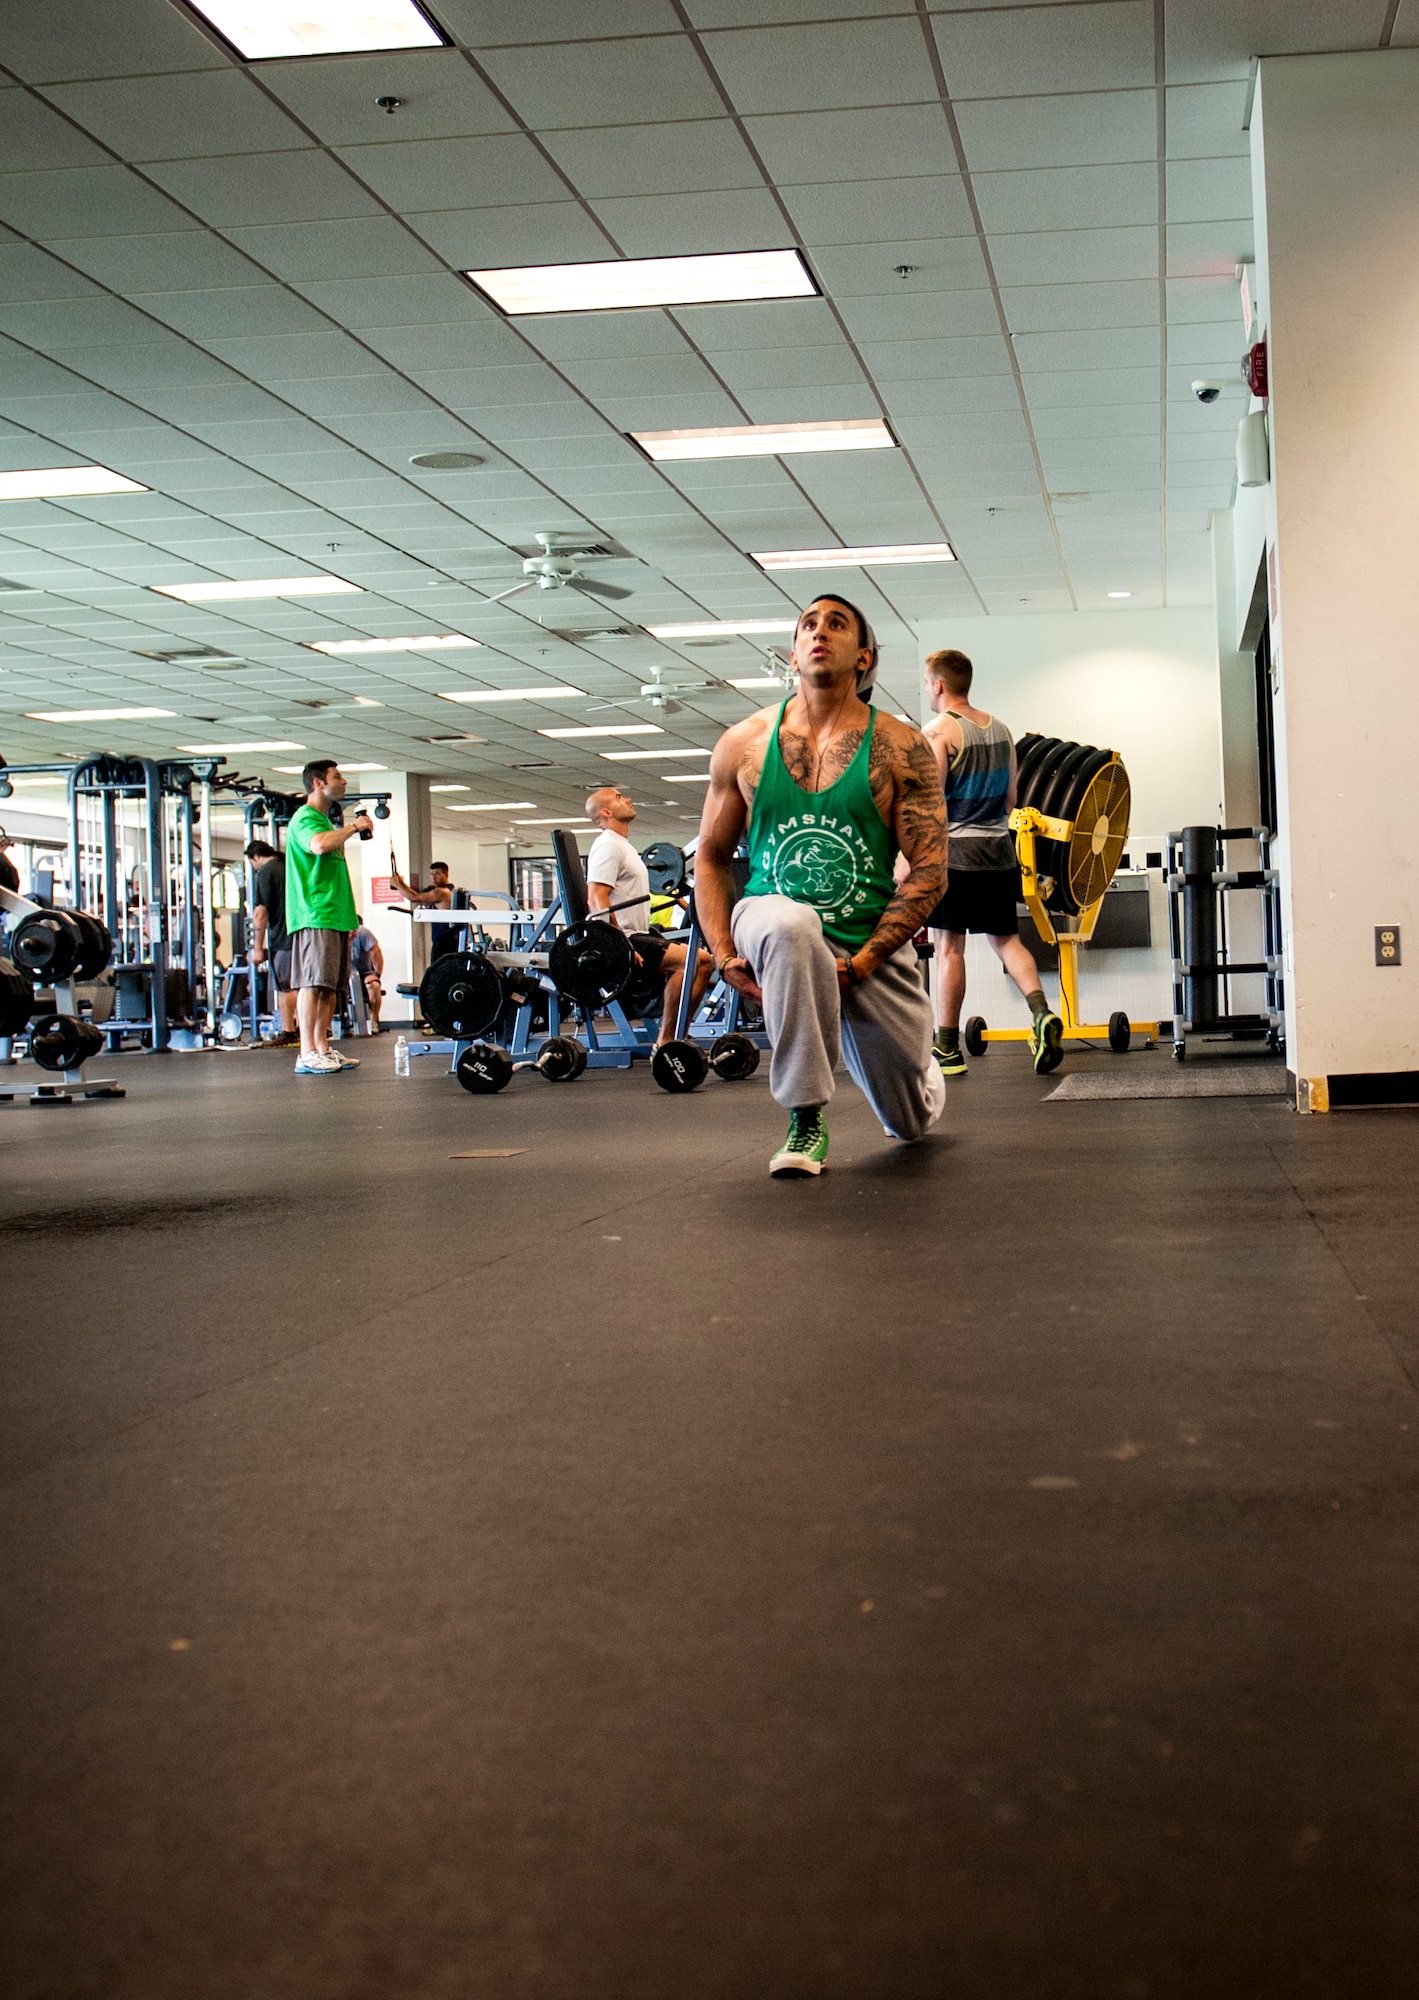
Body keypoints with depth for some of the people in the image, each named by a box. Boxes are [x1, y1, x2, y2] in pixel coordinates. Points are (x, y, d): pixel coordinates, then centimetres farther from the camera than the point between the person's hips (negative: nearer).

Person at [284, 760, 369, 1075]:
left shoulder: (325, 820, 23)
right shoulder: (305, 819, -8)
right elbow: (320, 845, -31)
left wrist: (349, 917, 26)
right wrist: (353, 827, -15)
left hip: (334, 916, 10)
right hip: (315, 916, -10)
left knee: (330, 986, 8)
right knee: (313, 982, -13)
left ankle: (323, 1048, 11)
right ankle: (307, 1054, -15)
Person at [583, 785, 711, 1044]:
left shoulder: (622, 846, 23)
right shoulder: (607, 846, -10)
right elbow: (597, 899, -21)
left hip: (638, 935, 11)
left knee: (703, 960, 7)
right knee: (686, 960, -25)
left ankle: (676, 1034, 4)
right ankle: (665, 1041, -22)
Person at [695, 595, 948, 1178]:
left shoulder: (900, 749, -7)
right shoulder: (743, 744, -1)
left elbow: (930, 872, -9)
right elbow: (711, 856, 7)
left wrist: (861, 963, -18)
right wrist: (725, 955, -7)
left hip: (870, 948, 1)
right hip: (773, 926, 0)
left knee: (911, 1121, 10)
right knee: (791, 923, -40)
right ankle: (806, 1123, -26)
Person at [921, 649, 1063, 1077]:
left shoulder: (938, 732, -10)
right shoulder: (999, 729, 12)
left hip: (953, 850, -6)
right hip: (999, 851, 7)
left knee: (949, 946, 0)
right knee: (1005, 938, 14)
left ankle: (947, 1050, 4)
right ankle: (1041, 1012, -8)